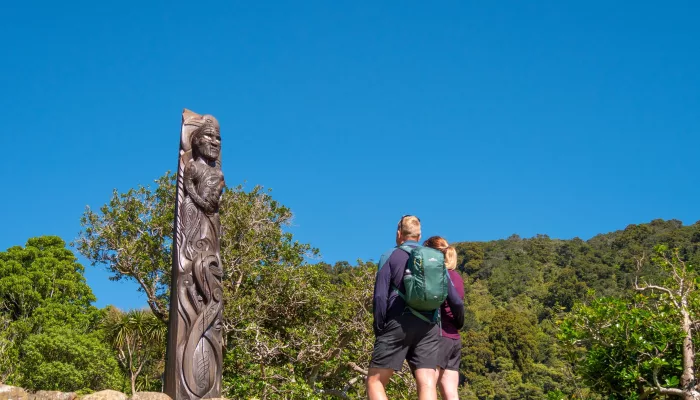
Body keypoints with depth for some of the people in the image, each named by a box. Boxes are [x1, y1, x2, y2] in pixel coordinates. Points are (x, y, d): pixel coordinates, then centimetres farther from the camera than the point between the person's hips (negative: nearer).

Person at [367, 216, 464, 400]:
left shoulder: (390, 256, 6)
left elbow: (380, 296, -5)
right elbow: (454, 299, 17)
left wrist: (379, 329, 2)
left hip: (398, 323, -3)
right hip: (429, 327, 4)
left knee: (375, 381, 2)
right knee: (427, 384, -3)